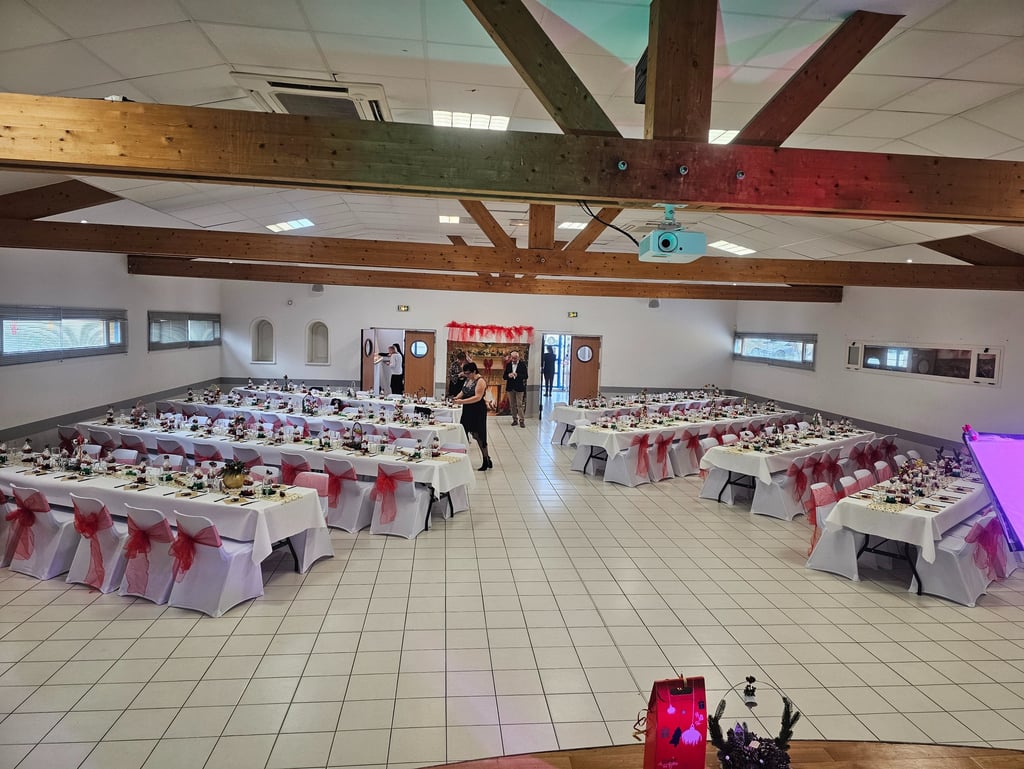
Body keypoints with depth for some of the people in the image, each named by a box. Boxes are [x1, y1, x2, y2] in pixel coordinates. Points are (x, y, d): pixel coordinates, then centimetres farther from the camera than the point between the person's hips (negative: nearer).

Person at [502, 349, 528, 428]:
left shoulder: (522, 364, -3)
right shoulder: (508, 365, 6)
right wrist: (508, 375, -17)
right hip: (510, 387, 4)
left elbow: (526, 376, -7)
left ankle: (522, 421, -1)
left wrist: (517, 375, -22)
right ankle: (515, 420, 17)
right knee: (512, 405, 8)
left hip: (519, 388, -4)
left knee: (520, 405, -5)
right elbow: (504, 376, 6)